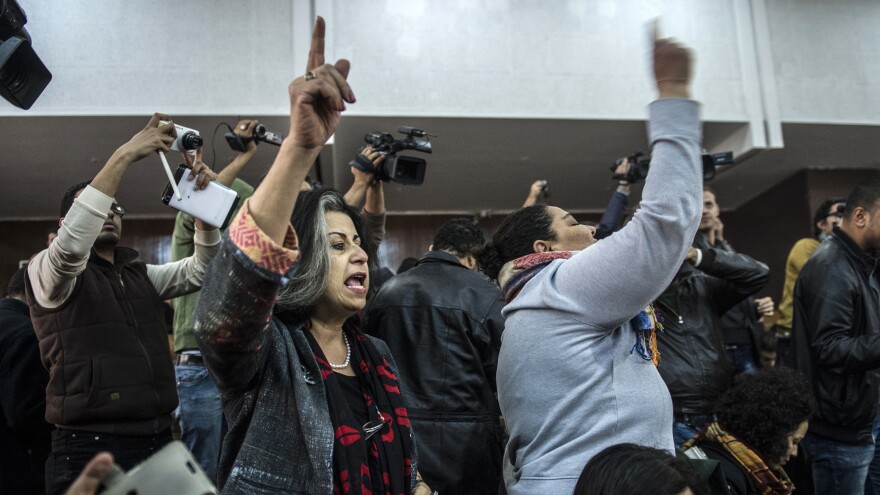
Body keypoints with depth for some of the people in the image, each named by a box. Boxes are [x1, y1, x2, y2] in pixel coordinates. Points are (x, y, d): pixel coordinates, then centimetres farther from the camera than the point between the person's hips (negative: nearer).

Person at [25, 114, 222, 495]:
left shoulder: (141, 275, 18)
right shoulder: (47, 270, 0)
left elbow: (200, 270, 7)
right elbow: (72, 244, -22)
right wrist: (125, 155, -23)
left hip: (157, 440, 6)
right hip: (90, 447, -6)